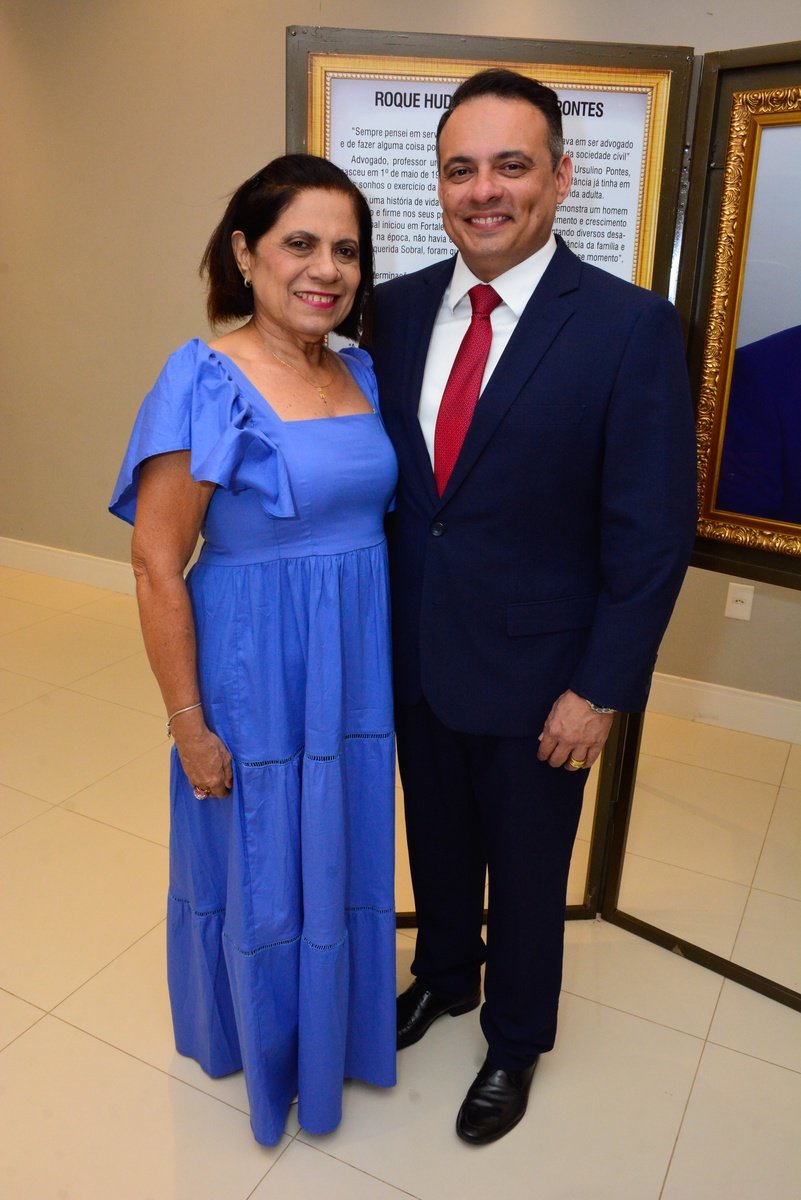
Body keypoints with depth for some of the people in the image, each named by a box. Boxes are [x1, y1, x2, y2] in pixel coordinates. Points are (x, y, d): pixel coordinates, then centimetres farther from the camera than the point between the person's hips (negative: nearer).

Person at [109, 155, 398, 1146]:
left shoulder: (360, 374, 2)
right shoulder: (206, 383, -18)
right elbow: (157, 569, -17)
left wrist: (376, 660, 10)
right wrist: (189, 725, -14)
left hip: (354, 671, 6)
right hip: (254, 674, -6)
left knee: (341, 856, 23)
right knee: (257, 867, 16)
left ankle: (332, 1020, 53)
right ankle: (254, 1036, 48)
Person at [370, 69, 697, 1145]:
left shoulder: (630, 327, -14)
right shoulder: (397, 309, 0)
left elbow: (654, 529, -13)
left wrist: (602, 689, -14)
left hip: (533, 670, -4)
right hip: (412, 653, 4)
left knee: (525, 869, 17)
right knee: (436, 841, 24)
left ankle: (516, 1040, 45)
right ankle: (443, 976, 53)